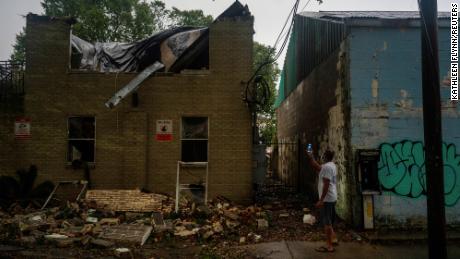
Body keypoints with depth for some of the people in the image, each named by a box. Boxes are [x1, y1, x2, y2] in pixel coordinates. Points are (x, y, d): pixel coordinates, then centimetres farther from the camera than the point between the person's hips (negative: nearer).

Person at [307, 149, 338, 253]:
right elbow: (317, 168, 27)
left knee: (326, 222, -4)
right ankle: (333, 239, 29)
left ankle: (329, 246, 0)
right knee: (328, 221, 21)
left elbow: (326, 185, -25)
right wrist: (310, 157, 24)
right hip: (331, 198, 10)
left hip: (327, 198, -10)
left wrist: (321, 200, -24)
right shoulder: (331, 165, 11)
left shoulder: (326, 167, -20)